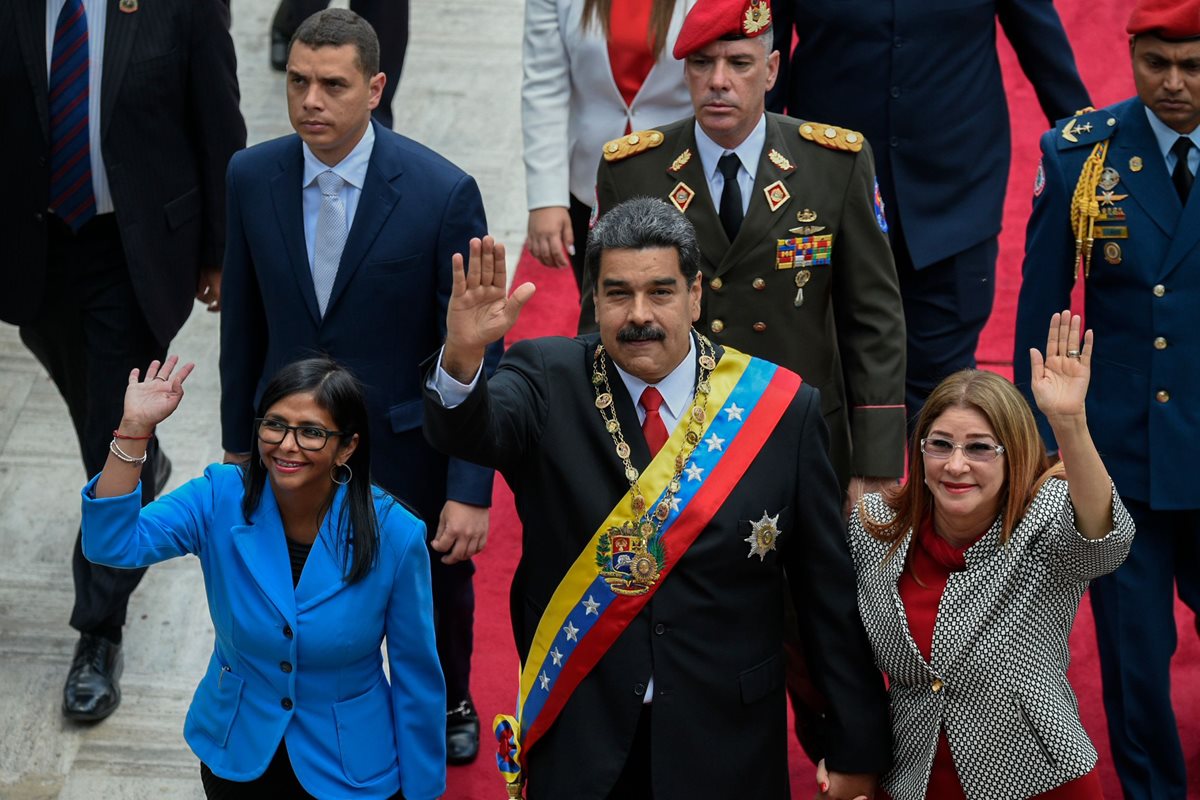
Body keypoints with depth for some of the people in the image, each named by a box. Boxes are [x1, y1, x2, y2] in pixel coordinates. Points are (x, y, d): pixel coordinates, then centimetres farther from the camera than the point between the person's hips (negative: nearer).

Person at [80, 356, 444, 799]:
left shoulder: (393, 534, -21)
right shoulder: (221, 499, -15)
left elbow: (417, 679, -11)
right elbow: (112, 544, -27)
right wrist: (134, 428, -35)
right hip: (236, 757, 2)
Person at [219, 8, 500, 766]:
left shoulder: (443, 192, -21)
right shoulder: (252, 176, -10)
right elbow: (244, 320, 2)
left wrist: (470, 489, -19)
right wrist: (239, 438, 8)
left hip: (406, 447, -1)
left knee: (439, 589, 23)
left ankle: (449, 703, 54)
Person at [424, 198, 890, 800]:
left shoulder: (779, 408, -7)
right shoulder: (549, 384, -5)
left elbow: (829, 590, -3)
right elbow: (468, 431, -27)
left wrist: (857, 751, 0)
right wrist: (462, 358, -48)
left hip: (724, 746, 0)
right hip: (577, 744, 0)